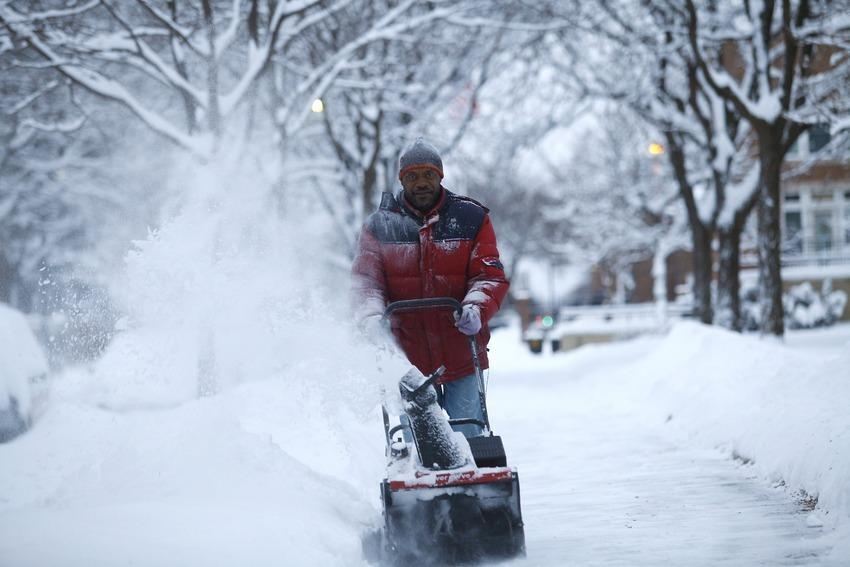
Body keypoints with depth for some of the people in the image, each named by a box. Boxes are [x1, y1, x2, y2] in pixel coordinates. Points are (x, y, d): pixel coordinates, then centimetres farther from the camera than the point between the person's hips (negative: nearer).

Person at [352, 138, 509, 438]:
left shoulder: (472, 218, 4)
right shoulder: (380, 226, 5)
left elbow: (490, 275, -1)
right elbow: (365, 280, 0)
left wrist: (476, 307, -21)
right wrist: (372, 318, -20)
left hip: (462, 354, 0)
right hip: (408, 355, 1)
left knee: (465, 436, -2)